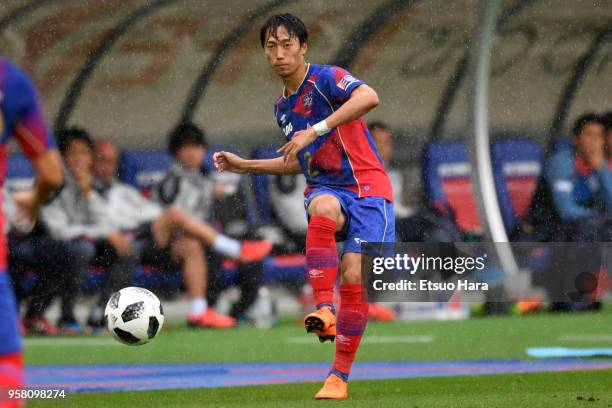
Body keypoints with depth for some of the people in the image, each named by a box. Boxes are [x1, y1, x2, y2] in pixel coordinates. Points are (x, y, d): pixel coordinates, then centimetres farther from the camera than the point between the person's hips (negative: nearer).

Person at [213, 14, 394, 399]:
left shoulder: (326, 78, -8)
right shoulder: (283, 107, 16)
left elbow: (369, 97, -30)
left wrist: (316, 130, -33)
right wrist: (244, 165, 25)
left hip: (367, 187, -4)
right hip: (326, 188, 4)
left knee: (353, 277, -15)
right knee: (323, 209, -35)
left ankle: (339, 376, -2)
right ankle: (325, 310, -41)